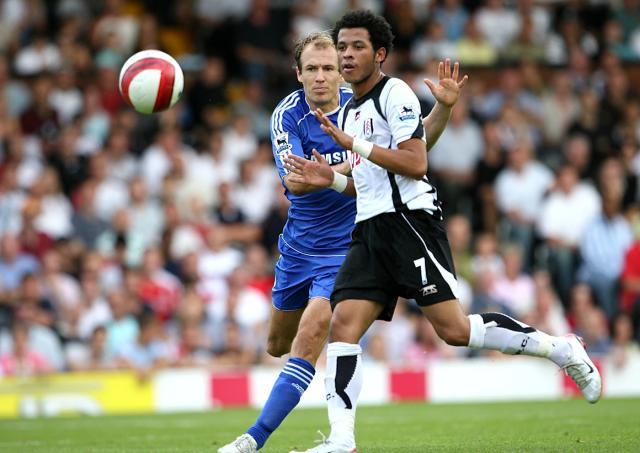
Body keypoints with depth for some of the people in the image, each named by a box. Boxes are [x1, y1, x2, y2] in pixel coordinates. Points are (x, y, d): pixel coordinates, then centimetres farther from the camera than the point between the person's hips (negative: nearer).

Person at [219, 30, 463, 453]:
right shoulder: (287, 115, -11)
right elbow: (295, 181, -24)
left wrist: (443, 106, -12)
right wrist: (351, 167, -34)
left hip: (345, 245, -3)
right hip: (299, 243, 3)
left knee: (310, 335, -20)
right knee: (279, 345, 16)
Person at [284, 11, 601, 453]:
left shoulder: (394, 93, -5)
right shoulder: (349, 112, 23)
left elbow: (415, 164, -16)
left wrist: (353, 144, -17)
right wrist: (331, 179, 15)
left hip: (410, 219, -8)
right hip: (370, 230, 8)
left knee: (454, 329, -14)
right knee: (342, 326, -7)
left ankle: (561, 348, 3)